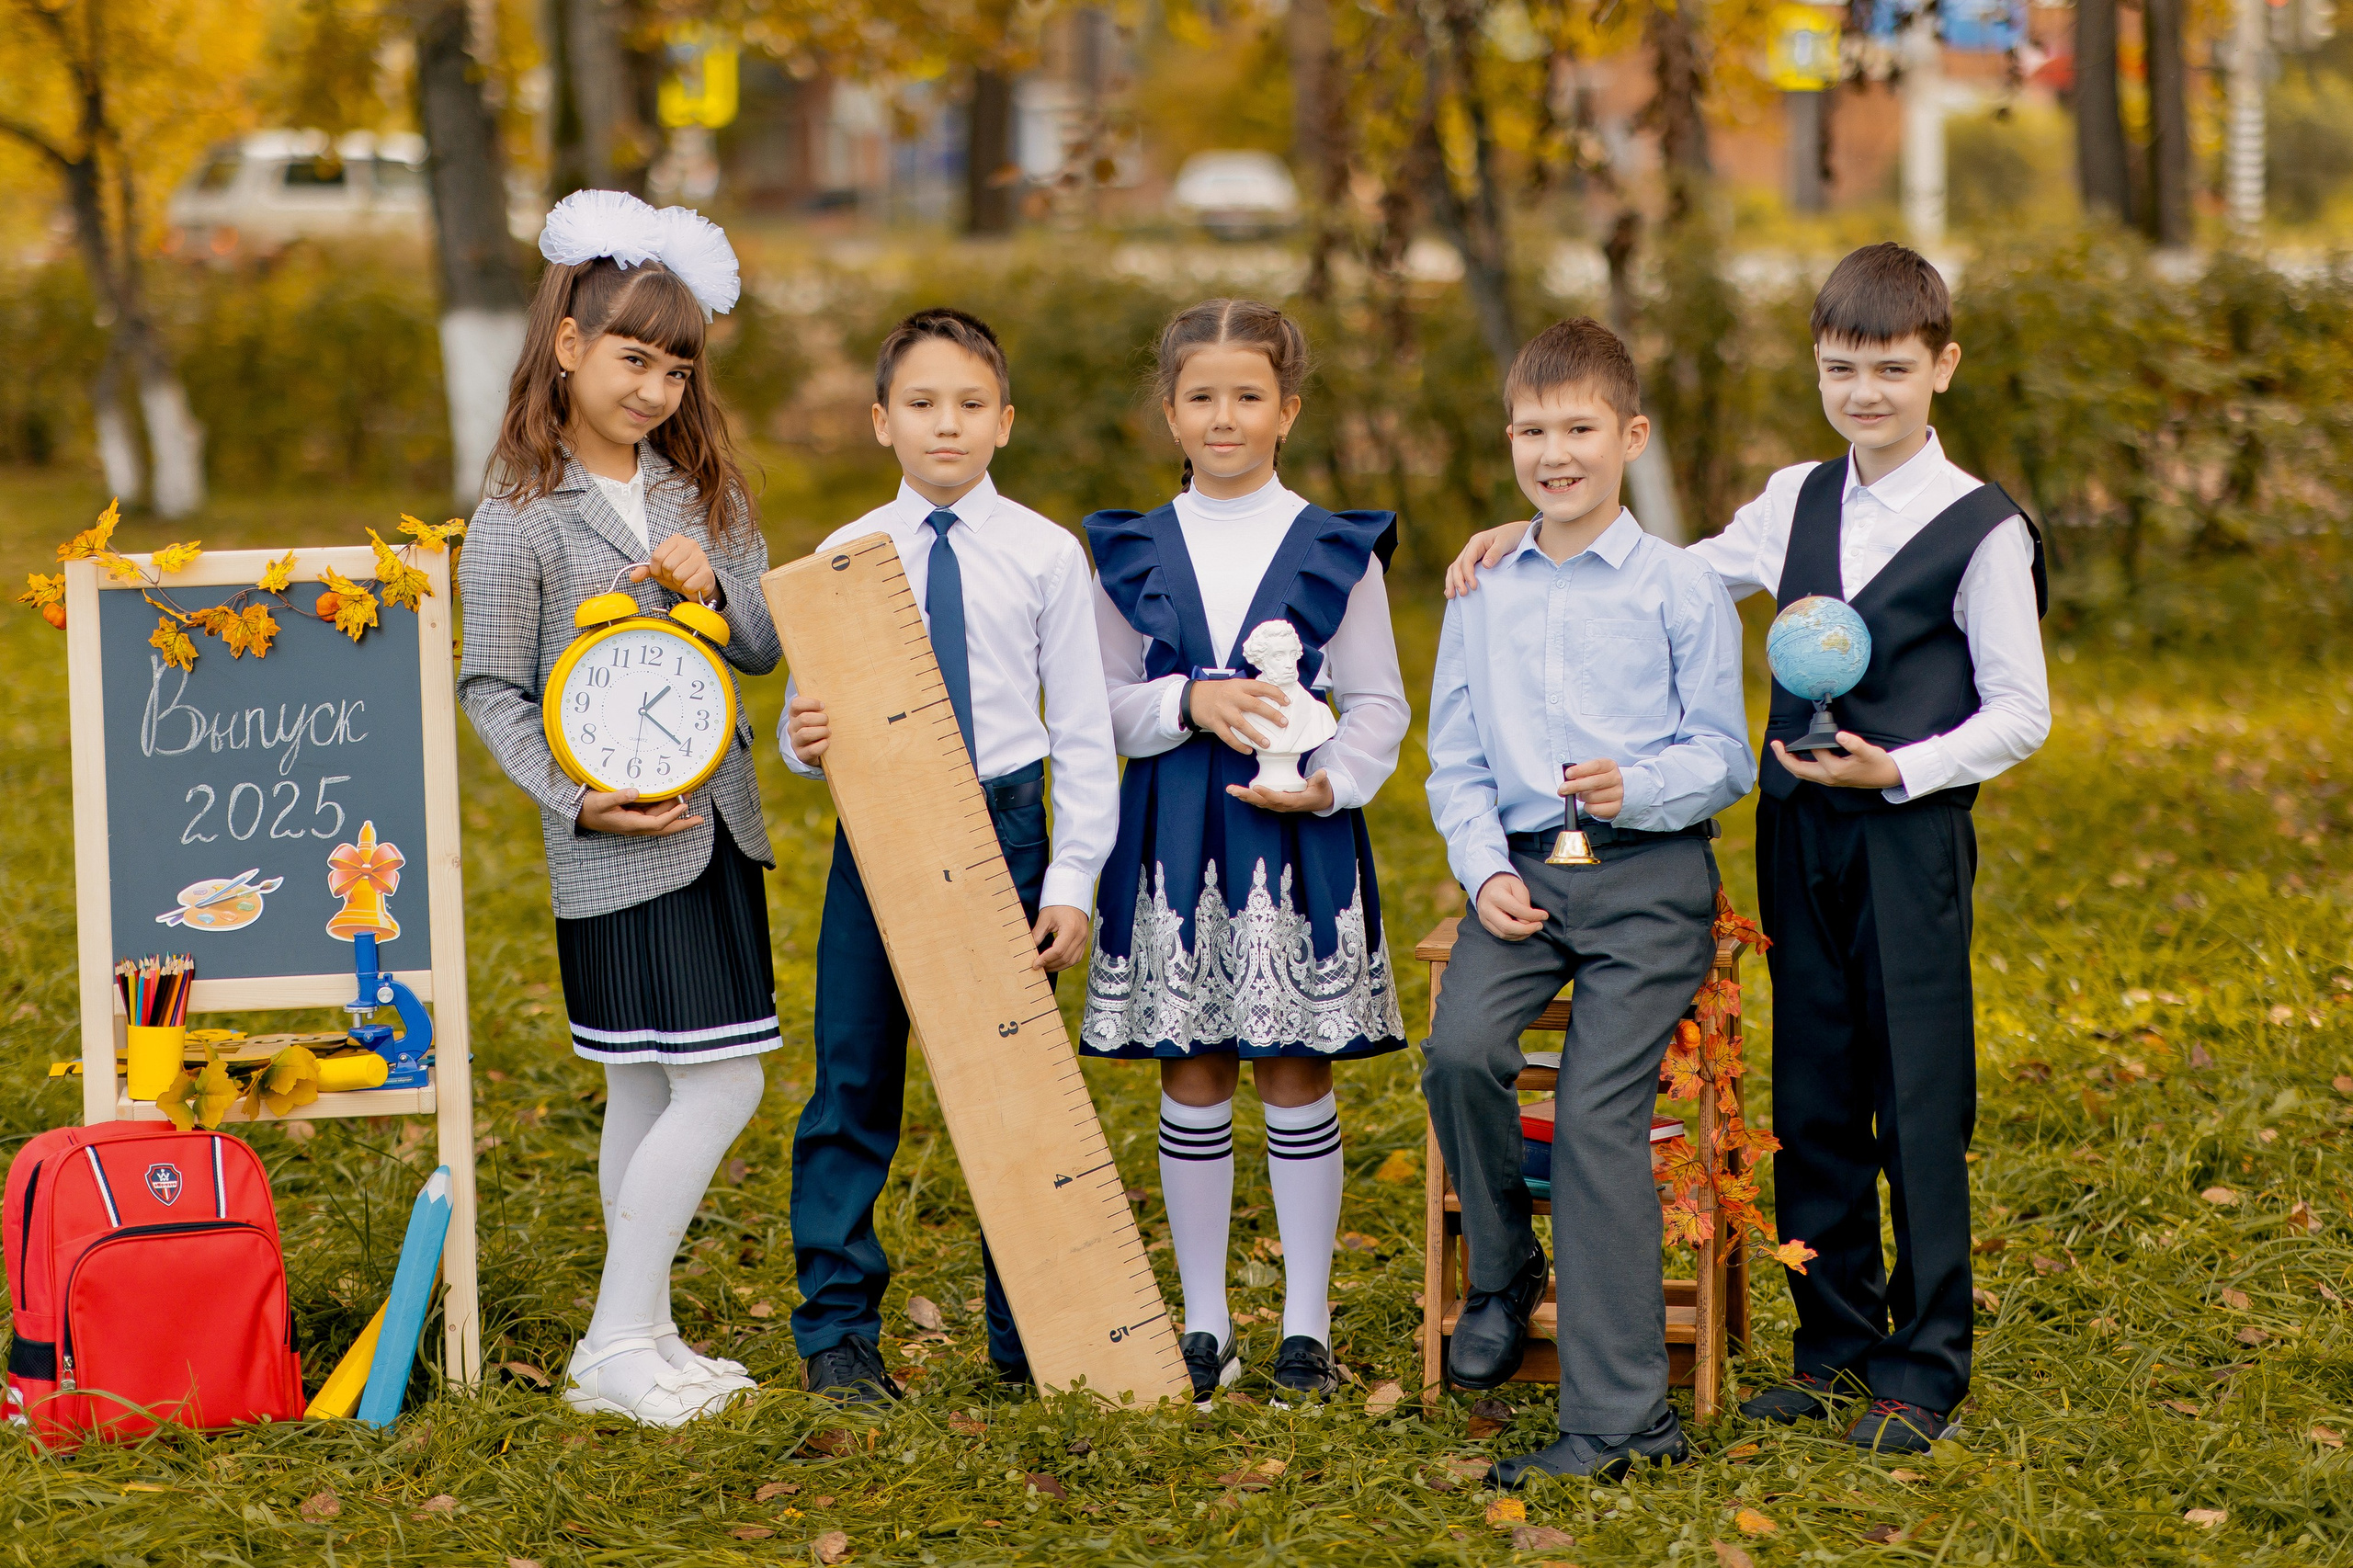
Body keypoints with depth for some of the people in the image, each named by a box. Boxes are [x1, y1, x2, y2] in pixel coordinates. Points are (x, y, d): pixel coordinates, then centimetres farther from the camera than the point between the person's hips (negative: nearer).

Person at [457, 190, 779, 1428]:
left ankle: (643, 1338, 18)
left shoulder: (703, 491, 9)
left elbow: (767, 650, 9)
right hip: (616, 848, -6)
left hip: (715, 825, 6)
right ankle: (616, 1346, -1)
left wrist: (713, 591, -11)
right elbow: (492, 690, -6)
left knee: (652, 1094, 11)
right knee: (716, 1087, -9)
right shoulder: (520, 520, -9)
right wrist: (575, 801, -17)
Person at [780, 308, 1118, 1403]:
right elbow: (815, 715, 7)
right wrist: (803, 740, -18)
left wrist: (1071, 881, -4)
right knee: (854, 1086, 1)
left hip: (1005, 829, 0)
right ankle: (838, 1332, 10)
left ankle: (1027, 1335, 17)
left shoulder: (1046, 555, 1)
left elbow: (1084, 732, 2)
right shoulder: (844, 557, 3)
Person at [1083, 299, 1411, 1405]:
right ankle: (1204, 1320, 14)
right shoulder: (1132, 554, 7)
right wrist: (1188, 701, -11)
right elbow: (1103, 701, 7)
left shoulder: (1336, 551, 2)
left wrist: (1330, 784, -14)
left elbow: (1377, 706, 3)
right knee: (1192, 1077, 5)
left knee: (1296, 1075, 1)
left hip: (1298, 837, -1)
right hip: (1173, 836, 2)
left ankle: (1305, 1323, 10)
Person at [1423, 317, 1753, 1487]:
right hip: (1522, 870, 3)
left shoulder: (1681, 590, 3)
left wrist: (1638, 786, -17)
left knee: (1598, 1107, -16)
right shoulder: (1482, 594, 14)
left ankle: (1618, 1419, -14)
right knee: (1460, 1049, -25)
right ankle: (1503, 1272, 4)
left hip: (1649, 873, -3)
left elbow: (1724, 757, 3)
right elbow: (1455, 760, 16)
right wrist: (1484, 867, -1)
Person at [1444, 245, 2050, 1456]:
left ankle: (1925, 1371, 5)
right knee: (1813, 1104, 9)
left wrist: (1901, 768, -16)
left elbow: (2021, 713, -4)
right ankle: (1835, 1346, 20)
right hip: (1799, 840, 5)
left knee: (1920, 1111, -3)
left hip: (1911, 840, -5)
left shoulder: (1981, 529, -5)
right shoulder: (1794, 503, 11)